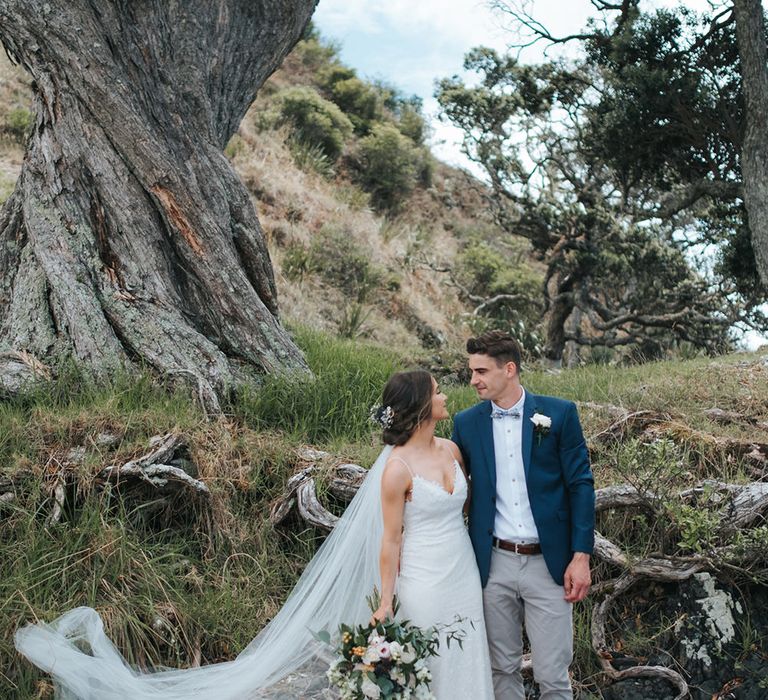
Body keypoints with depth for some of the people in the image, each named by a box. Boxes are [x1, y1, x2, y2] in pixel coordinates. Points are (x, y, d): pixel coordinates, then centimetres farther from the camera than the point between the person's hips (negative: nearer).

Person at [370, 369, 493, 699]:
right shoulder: (398, 467, -17)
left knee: (470, 663, 13)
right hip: (426, 581, -6)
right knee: (435, 667, 6)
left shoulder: (451, 449, 2)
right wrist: (385, 602, -9)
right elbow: (391, 539, -11)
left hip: (465, 572, 6)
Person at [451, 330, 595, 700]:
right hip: (494, 563, 2)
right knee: (502, 669, 13)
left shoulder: (559, 413, -4)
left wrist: (581, 556, -7)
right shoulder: (466, 423, 3)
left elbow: (580, 485, -2)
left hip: (548, 563, -2)